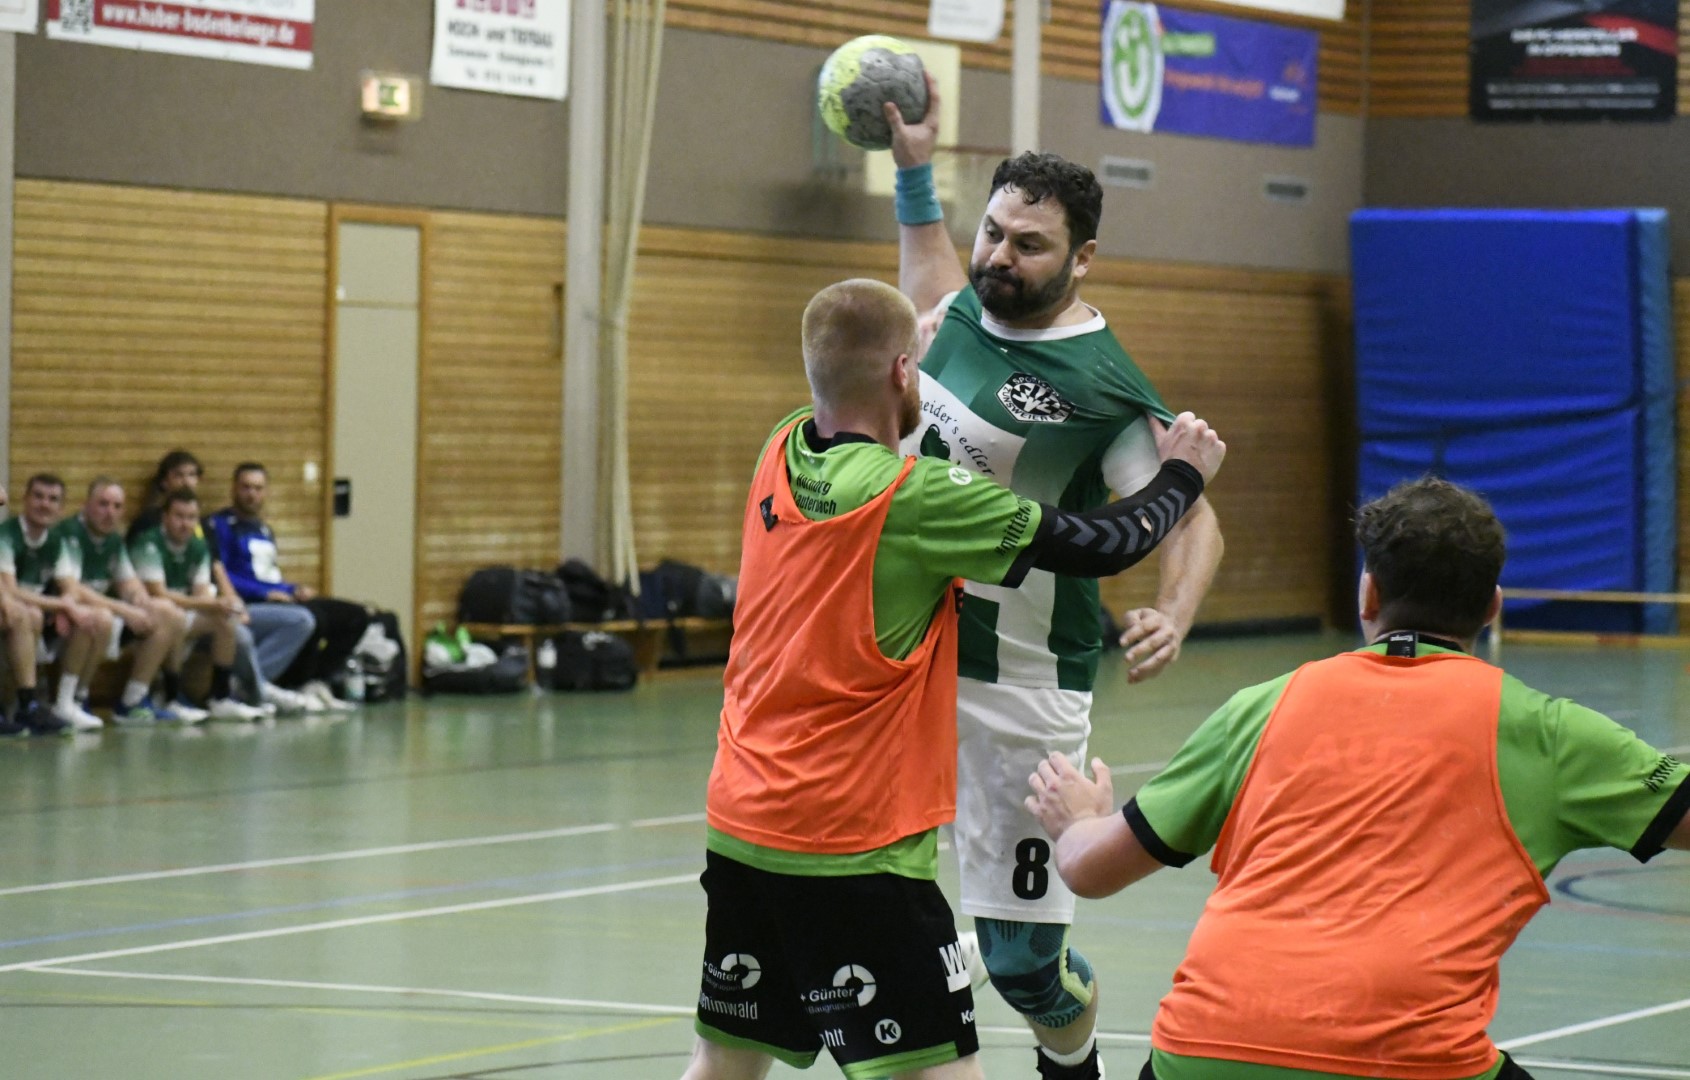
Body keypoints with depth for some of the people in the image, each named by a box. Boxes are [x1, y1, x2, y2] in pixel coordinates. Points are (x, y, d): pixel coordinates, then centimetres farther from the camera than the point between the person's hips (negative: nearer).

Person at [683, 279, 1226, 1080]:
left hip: (739, 825, 8)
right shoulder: (913, 495, -17)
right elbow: (1101, 547, -12)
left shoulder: (781, 456, 3)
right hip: (853, 848, -8)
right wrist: (1182, 475, 8)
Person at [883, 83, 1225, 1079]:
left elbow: (1193, 519, -13)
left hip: (1018, 685, -6)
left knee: (1023, 957, -1)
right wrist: (915, 167, 28)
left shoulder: (1104, 385, -15)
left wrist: (1175, 619, -32)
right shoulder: (966, 313, 6)